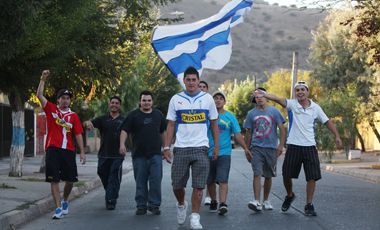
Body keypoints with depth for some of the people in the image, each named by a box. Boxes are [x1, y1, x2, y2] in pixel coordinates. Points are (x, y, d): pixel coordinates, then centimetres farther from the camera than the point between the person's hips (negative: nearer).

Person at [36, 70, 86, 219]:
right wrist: (43, 79, -11)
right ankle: (58, 208, -3)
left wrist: (82, 152, 0)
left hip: (69, 150, 2)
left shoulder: (73, 116, 7)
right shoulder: (51, 109, 6)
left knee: (70, 179, 6)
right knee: (54, 180, -5)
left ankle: (65, 201, 33)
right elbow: (39, 95, -3)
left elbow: (78, 135, 5)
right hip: (53, 150, -1)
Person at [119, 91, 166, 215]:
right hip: (139, 155, -1)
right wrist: (122, 144, -19)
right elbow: (125, 130, -3)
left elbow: (162, 132, 21)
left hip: (155, 154, 1)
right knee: (140, 182, 3)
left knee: (156, 180, -5)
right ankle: (141, 206, 11)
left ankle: (154, 205, 4)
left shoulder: (158, 115, 13)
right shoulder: (133, 115, 4)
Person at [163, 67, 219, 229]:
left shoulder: (207, 99, 5)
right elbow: (170, 125, 7)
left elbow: (214, 124, 9)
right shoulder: (176, 99, 5)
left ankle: (195, 216, 4)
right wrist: (166, 147, 0)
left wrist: (216, 146, 4)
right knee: (177, 184, 4)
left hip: (201, 148, -1)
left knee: (198, 185, -4)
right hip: (181, 148, 1)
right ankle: (181, 205, 33)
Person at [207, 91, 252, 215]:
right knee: (210, 181, 10)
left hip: (224, 153, -2)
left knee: (222, 180, -14)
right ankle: (213, 201, 27)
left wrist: (245, 148, 1)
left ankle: (223, 204, -19)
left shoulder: (230, 117, 5)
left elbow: (237, 134, 6)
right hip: (208, 153, 2)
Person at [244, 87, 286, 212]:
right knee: (257, 174, -14)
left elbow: (282, 129, 3)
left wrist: (281, 145, -7)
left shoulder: (274, 111, 3)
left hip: (271, 147, 0)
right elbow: (248, 133, 14)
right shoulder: (251, 113, 7)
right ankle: (256, 202, -19)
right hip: (256, 147, 0)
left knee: (268, 176, 9)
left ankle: (266, 201, 22)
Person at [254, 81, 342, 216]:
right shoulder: (292, 104, -3)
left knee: (312, 177, -3)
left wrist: (337, 136, 4)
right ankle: (290, 196, 33)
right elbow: (278, 100, -21)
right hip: (293, 146, -1)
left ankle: (309, 205, 10)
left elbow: (327, 122, 12)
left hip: (309, 146, 1)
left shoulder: (315, 107, 4)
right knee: (287, 175, 4)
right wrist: (264, 95, -38)